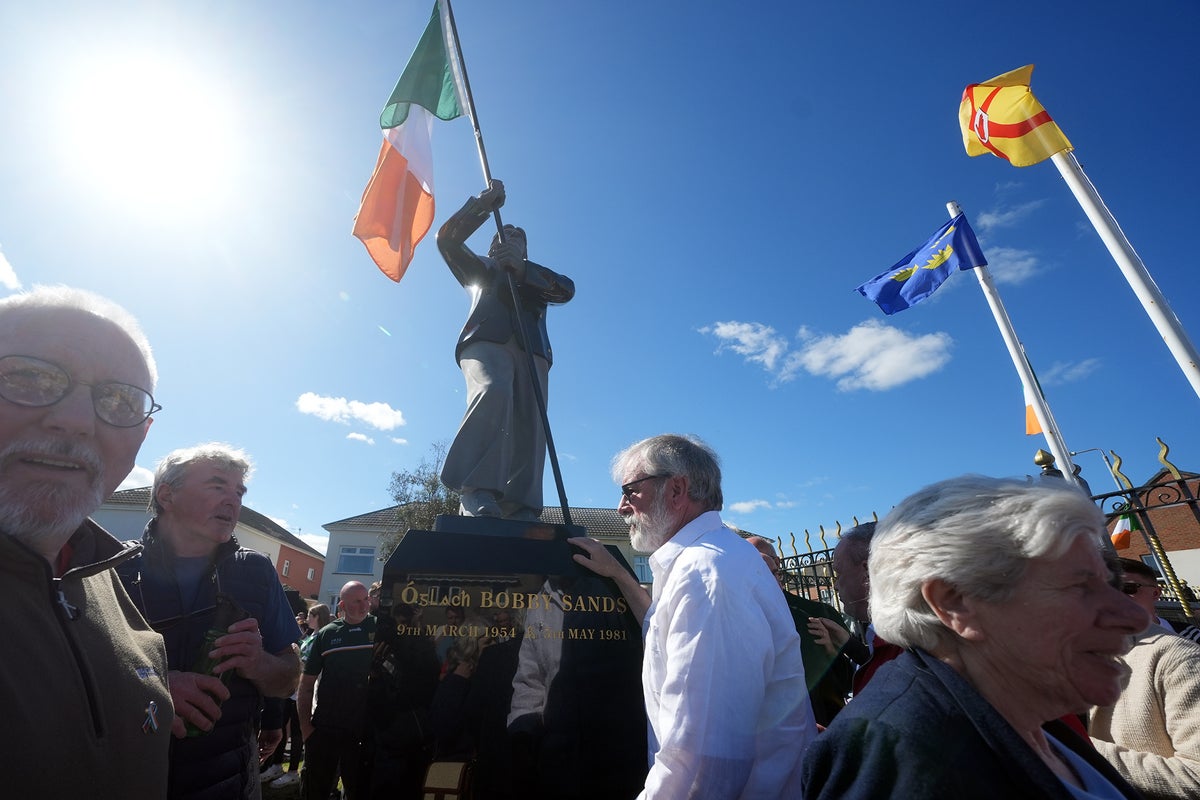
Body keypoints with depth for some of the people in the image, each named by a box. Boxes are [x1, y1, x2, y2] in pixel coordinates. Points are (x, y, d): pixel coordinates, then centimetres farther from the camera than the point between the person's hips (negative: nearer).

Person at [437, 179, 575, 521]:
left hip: (531, 348, 2)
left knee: (529, 429, -17)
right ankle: (477, 491, -39)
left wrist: (521, 267, -3)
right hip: (486, 340, -2)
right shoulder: (481, 269, 36)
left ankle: (521, 511, -23)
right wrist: (484, 204, 15)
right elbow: (447, 238, 22)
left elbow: (567, 289, 12)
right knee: (494, 393, -34)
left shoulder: (537, 276, 35)